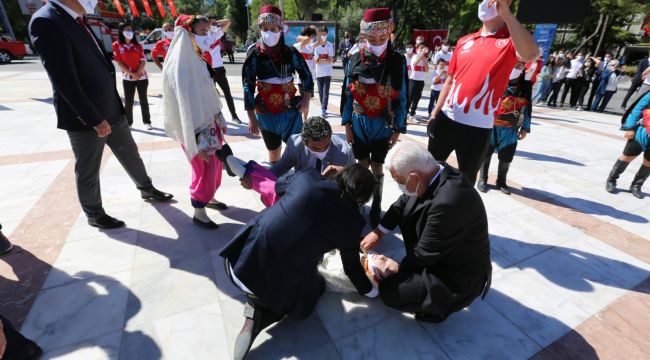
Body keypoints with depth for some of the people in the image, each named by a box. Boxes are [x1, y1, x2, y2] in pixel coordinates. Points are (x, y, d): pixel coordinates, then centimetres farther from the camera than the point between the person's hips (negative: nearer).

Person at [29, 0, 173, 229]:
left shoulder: (76, 20, 8)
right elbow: (65, 81, -23)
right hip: (86, 118, -8)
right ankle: (94, 214, 29)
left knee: (130, 153, 19)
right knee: (88, 171, 10)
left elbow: (97, 64, 12)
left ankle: (147, 189, 39)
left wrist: (106, 111, 14)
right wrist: (95, 119, -20)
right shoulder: (46, 22, -19)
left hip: (111, 109, 8)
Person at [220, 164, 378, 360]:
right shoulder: (351, 221, -9)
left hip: (241, 260, 6)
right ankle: (260, 315, 5)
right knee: (316, 286, 28)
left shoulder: (307, 176, -3)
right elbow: (351, 266, 7)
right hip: (278, 283, -5)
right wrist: (370, 291, 28)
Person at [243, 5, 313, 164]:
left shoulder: (290, 52, -3)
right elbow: (248, 86, -6)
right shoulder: (255, 54, -8)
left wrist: (306, 99, -5)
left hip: (291, 111, 1)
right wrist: (251, 116, -8)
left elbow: (306, 75, 9)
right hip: (266, 114, 0)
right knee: (274, 152, 15)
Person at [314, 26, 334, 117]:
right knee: (320, 91, 8)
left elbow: (331, 60, -6)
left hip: (327, 72, -2)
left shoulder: (330, 45, -2)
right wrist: (325, 60, -16)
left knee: (325, 92, -9)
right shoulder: (316, 45, 3)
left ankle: (323, 109, -13)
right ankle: (323, 108, 19)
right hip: (319, 72, 3)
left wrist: (320, 60, -11)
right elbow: (315, 60, 0)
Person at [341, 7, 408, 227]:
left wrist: (398, 129, -5)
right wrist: (347, 124, 0)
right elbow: (348, 94, 2)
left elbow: (401, 99, -3)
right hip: (359, 123, 2)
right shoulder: (355, 60, -1)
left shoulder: (398, 62, -5)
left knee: (377, 167, 7)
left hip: (384, 125, -1)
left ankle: (376, 205, 25)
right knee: (362, 165, 14)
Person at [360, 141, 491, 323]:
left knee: (388, 290, -15)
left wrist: (395, 269, -7)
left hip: (459, 276, -8)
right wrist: (378, 232, 0)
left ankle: (441, 304, 12)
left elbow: (424, 254, -24)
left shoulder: (449, 202, -38)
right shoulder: (436, 173, -13)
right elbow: (403, 203, 2)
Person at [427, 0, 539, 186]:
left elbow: (530, 54, -27)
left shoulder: (511, 40, -3)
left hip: (477, 128, -4)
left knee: (466, 180, 11)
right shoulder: (464, 41, 10)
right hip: (446, 119, 4)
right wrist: (435, 113, 12)